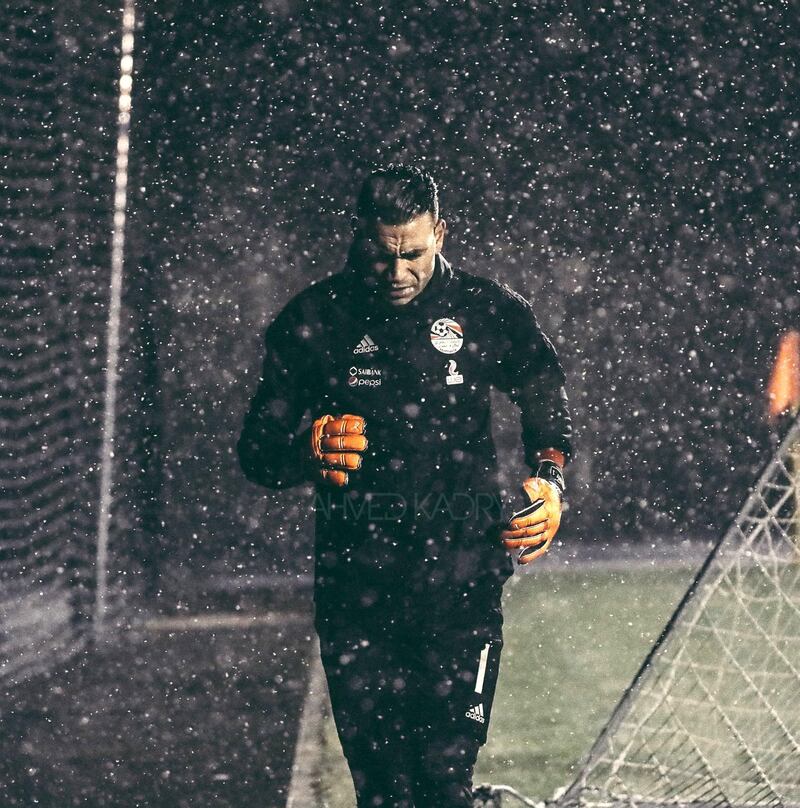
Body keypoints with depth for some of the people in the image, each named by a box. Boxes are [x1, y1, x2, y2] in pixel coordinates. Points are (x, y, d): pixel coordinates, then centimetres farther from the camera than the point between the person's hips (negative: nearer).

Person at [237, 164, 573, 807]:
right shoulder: (314, 321, 1)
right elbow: (258, 454, 3)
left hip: (462, 584, -1)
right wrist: (308, 449, -18)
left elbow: (548, 406, 21)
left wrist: (549, 481, 3)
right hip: (356, 587, 1)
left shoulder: (491, 313, 2)